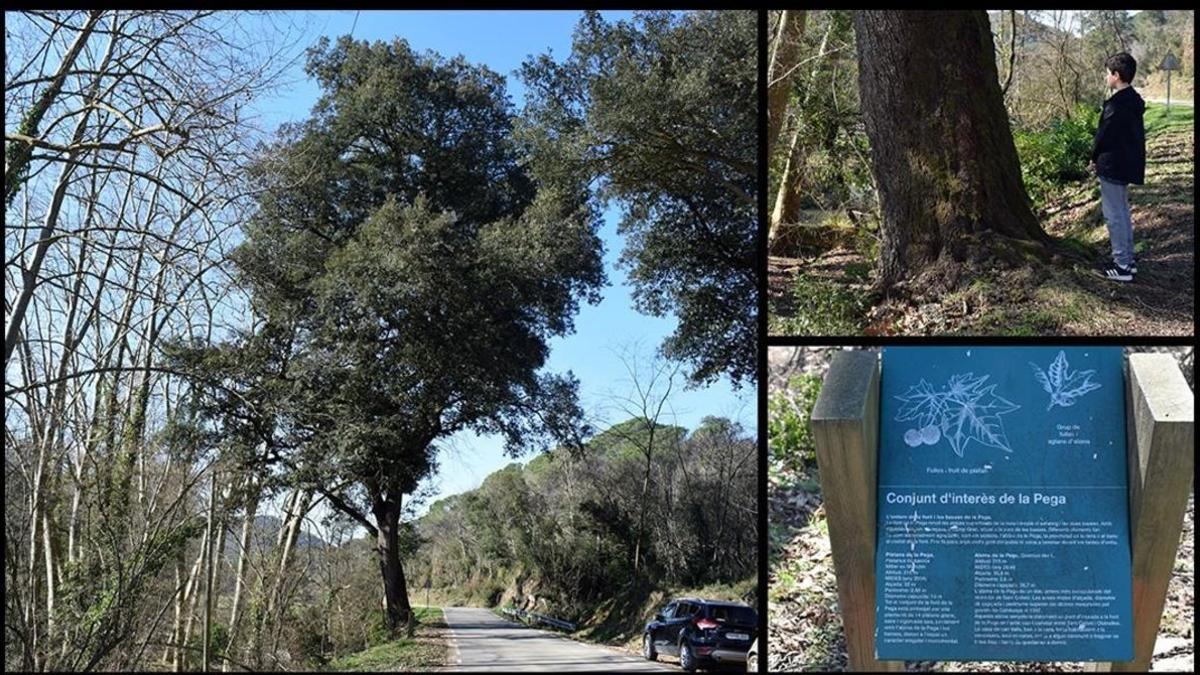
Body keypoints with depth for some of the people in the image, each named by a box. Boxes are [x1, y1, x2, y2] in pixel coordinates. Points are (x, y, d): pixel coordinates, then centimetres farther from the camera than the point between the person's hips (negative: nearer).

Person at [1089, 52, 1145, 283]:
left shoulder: (1117, 104, -22)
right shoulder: (1134, 101, 9)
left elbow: (1104, 135, -17)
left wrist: (1094, 159, 0)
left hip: (1113, 167, -10)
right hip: (1128, 165, 10)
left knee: (1115, 215, -3)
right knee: (1123, 213, 19)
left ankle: (1122, 267, 1)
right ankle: (1128, 260, 26)